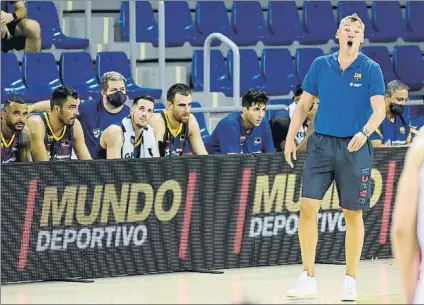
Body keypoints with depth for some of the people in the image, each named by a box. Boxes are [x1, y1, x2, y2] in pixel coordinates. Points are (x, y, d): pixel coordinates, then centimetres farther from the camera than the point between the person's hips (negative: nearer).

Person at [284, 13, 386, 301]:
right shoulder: (320, 65, 4)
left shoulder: (371, 69, -4)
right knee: (308, 206, -7)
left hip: (354, 148, -2)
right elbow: (304, 104, 10)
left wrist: (364, 133, -30)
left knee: (353, 215, 3)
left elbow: (379, 109, -11)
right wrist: (291, 137, 2)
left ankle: (350, 281, 15)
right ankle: (308, 278, 2)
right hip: (321, 144, 2)